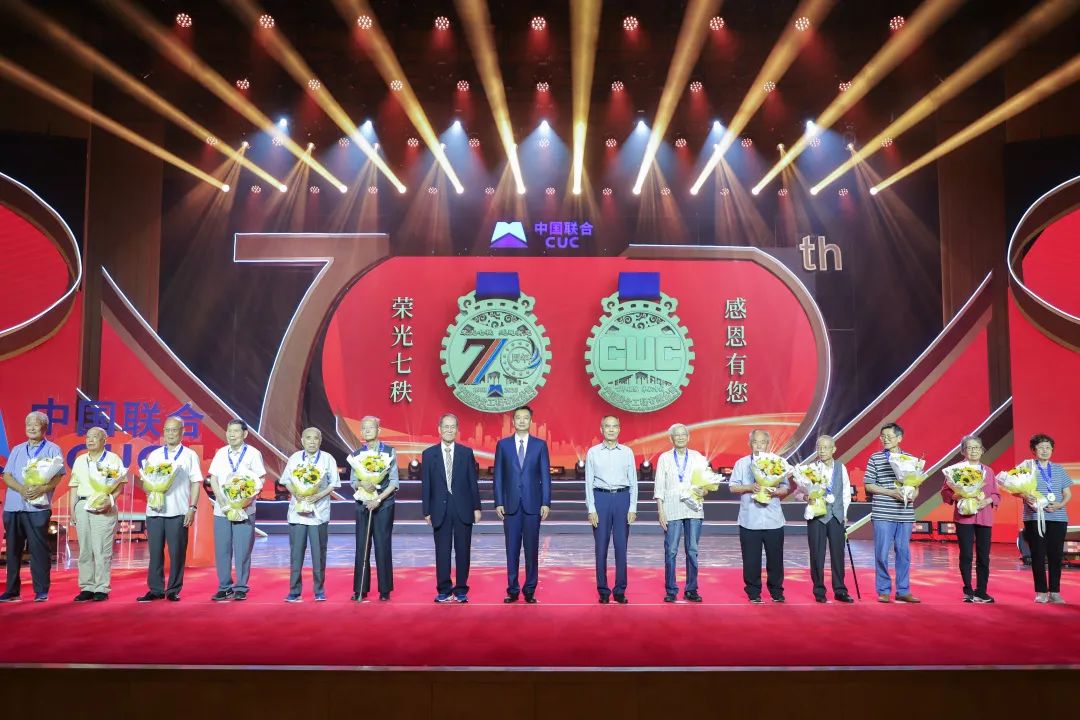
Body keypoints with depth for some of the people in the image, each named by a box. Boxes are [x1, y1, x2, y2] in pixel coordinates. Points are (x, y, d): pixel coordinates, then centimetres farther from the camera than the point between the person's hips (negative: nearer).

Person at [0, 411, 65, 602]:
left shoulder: (52, 450, 5)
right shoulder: (17, 450, 17)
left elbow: (58, 477, -4)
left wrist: (40, 489, -21)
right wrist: (22, 489, -11)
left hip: (38, 507, -4)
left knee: (39, 549, -4)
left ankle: (41, 591, 2)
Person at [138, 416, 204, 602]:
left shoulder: (190, 455, 6)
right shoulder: (154, 455, 13)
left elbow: (196, 483, 2)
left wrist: (193, 507, -6)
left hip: (178, 511, -2)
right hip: (154, 510, 3)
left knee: (177, 552, -1)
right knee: (155, 551, 4)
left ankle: (173, 590, 8)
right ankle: (155, 589, 13)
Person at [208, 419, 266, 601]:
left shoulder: (253, 453, -1)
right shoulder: (221, 453, 10)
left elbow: (261, 480, -2)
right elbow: (213, 478, 8)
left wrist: (249, 499, -15)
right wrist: (221, 500, -6)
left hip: (244, 509, -3)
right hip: (222, 509, 3)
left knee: (242, 550, -2)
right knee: (222, 550, 5)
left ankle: (241, 588, 8)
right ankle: (224, 587, 15)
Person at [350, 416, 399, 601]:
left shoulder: (389, 452, 0)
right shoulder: (357, 454, 9)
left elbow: (394, 482, -3)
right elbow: (353, 481, 7)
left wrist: (378, 499, -14)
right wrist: (362, 484, -15)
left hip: (384, 504, -3)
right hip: (363, 504, 3)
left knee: (382, 546, -2)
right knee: (362, 546, 2)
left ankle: (385, 590, 7)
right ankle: (360, 590, 10)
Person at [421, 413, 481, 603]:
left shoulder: (466, 452, 4)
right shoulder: (429, 454, 4)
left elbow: (473, 482, 5)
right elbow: (426, 485, 3)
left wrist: (476, 507, 1)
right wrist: (426, 511, 0)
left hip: (463, 509, 0)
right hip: (440, 510, 0)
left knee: (462, 550, 4)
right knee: (442, 551, 4)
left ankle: (461, 589, 14)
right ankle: (444, 590, 15)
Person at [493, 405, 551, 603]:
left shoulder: (540, 445, 5)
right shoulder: (503, 444, 6)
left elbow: (545, 475, 3)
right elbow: (498, 476, 5)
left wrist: (546, 503, -4)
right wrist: (498, 502, -1)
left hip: (532, 504, 0)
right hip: (511, 504, 0)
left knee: (532, 548, 4)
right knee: (512, 549, 4)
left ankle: (530, 590, 13)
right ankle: (512, 590, 13)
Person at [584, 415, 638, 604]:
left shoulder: (627, 452, 7)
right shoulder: (593, 452, 4)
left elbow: (633, 482, 7)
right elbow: (589, 482, 3)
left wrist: (633, 508, 0)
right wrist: (591, 509, -3)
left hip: (622, 498, 1)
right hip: (601, 498, -1)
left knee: (621, 547, 2)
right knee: (601, 547, 2)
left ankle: (620, 591, 12)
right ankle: (603, 590, 11)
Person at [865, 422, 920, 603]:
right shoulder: (875, 459, 1)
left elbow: (916, 485, 12)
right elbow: (868, 485, -1)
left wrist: (913, 495, -9)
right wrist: (891, 492, -13)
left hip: (905, 514, 2)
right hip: (882, 514, -2)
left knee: (904, 553, 8)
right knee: (882, 553, 0)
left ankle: (903, 591, 18)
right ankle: (883, 590, 11)